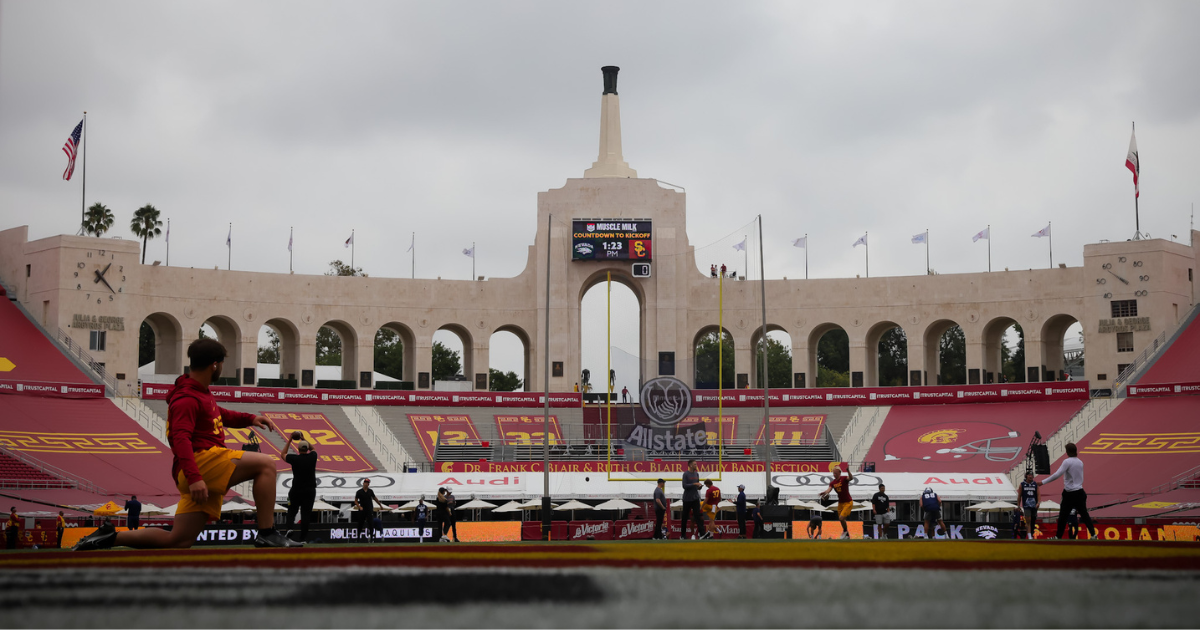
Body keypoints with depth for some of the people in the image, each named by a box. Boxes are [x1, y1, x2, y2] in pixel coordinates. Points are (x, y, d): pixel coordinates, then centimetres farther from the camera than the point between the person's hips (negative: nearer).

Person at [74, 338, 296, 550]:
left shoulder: (202, 392, 23)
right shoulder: (187, 398, -9)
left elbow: (219, 415, 40)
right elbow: (180, 439, -20)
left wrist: (249, 419, 22)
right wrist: (194, 477, -31)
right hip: (200, 460, -10)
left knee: (179, 541, 6)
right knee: (266, 464, -19)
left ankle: (110, 537, 12)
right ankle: (266, 534, -22)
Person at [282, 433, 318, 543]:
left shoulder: (294, 458, -8)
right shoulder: (312, 457, -1)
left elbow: (282, 454, 12)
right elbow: (312, 448, 24)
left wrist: (290, 440, 16)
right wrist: (304, 439, 28)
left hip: (296, 490, -2)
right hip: (310, 491, 2)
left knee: (291, 513, 9)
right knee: (306, 515, 0)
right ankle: (303, 538, -3)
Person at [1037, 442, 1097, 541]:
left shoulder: (1067, 461, -14)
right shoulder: (1080, 462, 7)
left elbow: (1057, 474, -21)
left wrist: (1043, 482, -19)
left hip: (1069, 494, -5)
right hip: (1079, 492, 5)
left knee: (1063, 516, 4)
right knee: (1084, 514, 11)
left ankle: (1058, 536, 9)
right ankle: (1093, 533, 6)